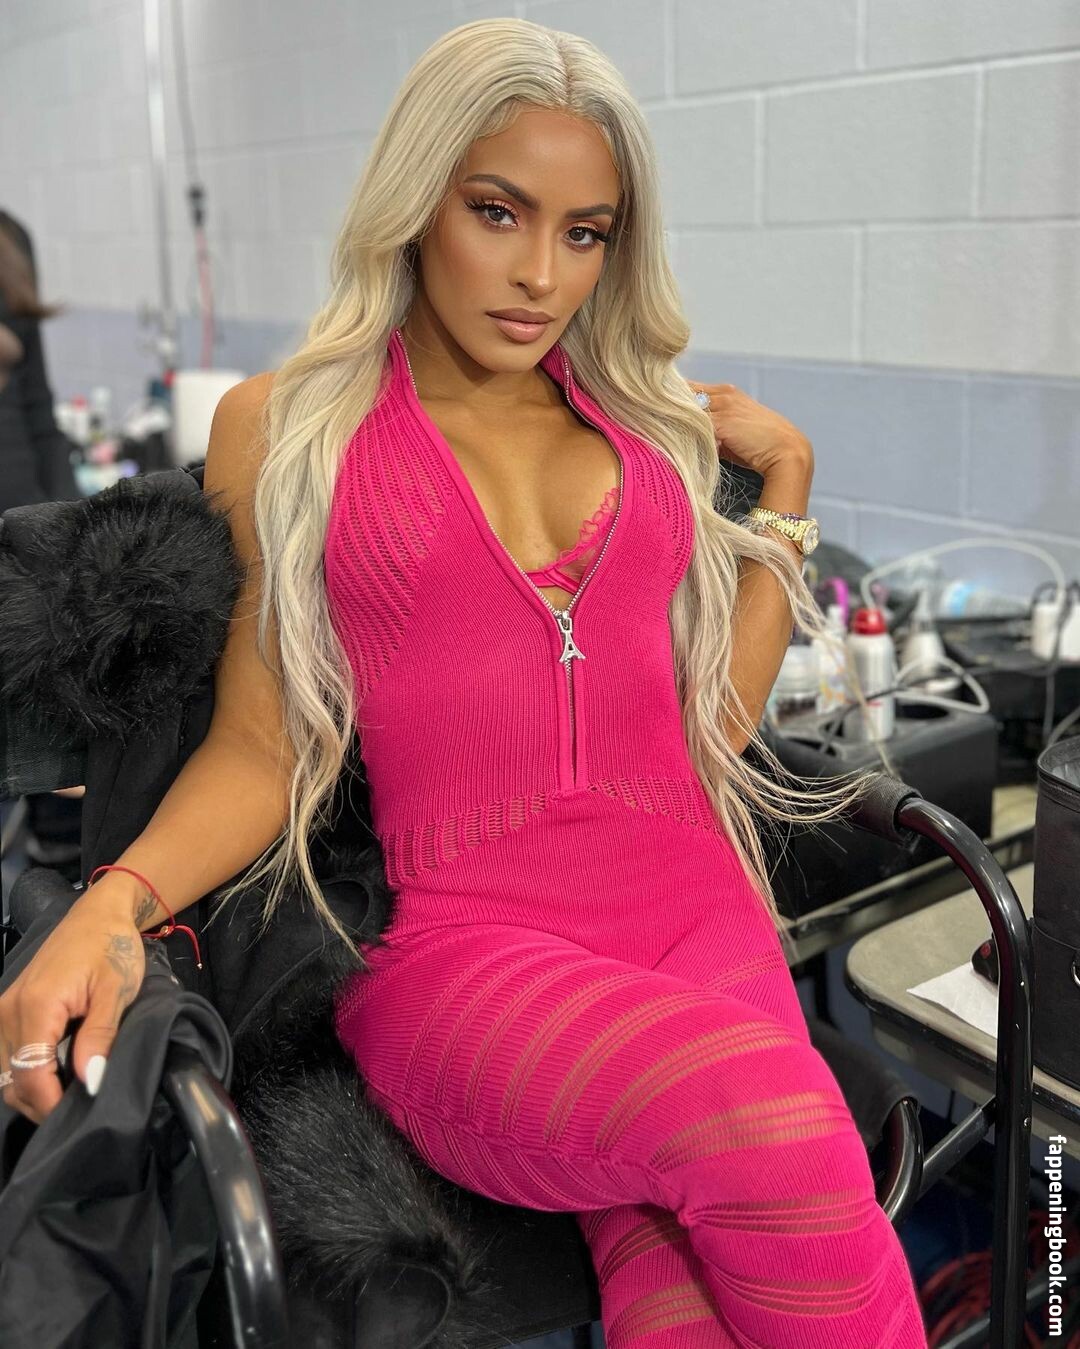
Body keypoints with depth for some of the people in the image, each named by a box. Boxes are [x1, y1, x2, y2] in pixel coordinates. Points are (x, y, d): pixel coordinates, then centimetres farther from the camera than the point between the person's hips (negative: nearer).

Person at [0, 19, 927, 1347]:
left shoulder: (652, 424, 16)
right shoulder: (282, 426, 8)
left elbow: (717, 718, 14)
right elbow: (260, 747, 3)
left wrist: (784, 481, 14)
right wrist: (108, 905, -14)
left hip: (696, 903, 3)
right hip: (458, 936, -2)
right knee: (774, 1124, -30)